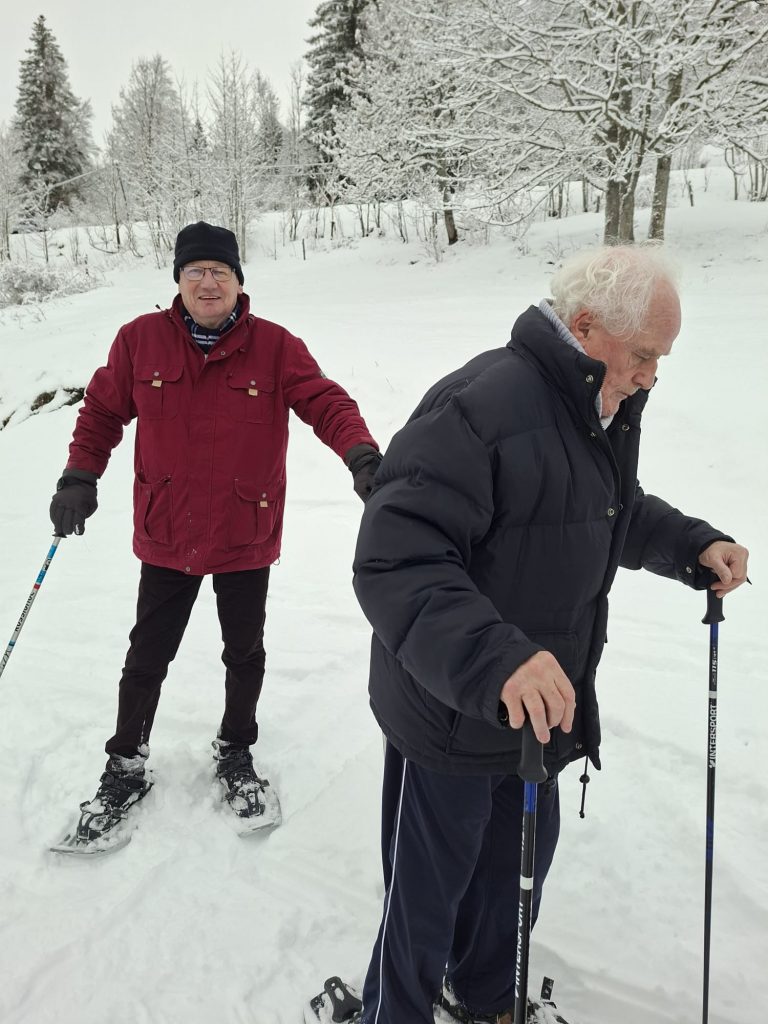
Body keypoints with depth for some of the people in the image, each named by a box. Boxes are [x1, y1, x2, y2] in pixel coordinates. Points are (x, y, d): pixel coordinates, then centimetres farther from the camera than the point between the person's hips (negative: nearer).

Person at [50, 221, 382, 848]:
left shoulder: (275, 346, -9)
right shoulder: (141, 340, -5)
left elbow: (327, 403, -15)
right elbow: (103, 411, 5)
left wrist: (361, 455, -32)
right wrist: (80, 478, -4)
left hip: (247, 537, 0)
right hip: (166, 537, 1)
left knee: (244, 652, 17)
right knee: (148, 657, 13)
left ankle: (236, 753, 41)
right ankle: (126, 766, 35)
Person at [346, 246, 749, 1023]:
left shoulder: (609, 409, 3)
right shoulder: (479, 408, -28)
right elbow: (393, 563, -33)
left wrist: (692, 545, 3)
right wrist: (493, 659, -44)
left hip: (543, 707, 9)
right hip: (451, 719, -9)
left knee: (518, 864, 28)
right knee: (427, 895, 13)